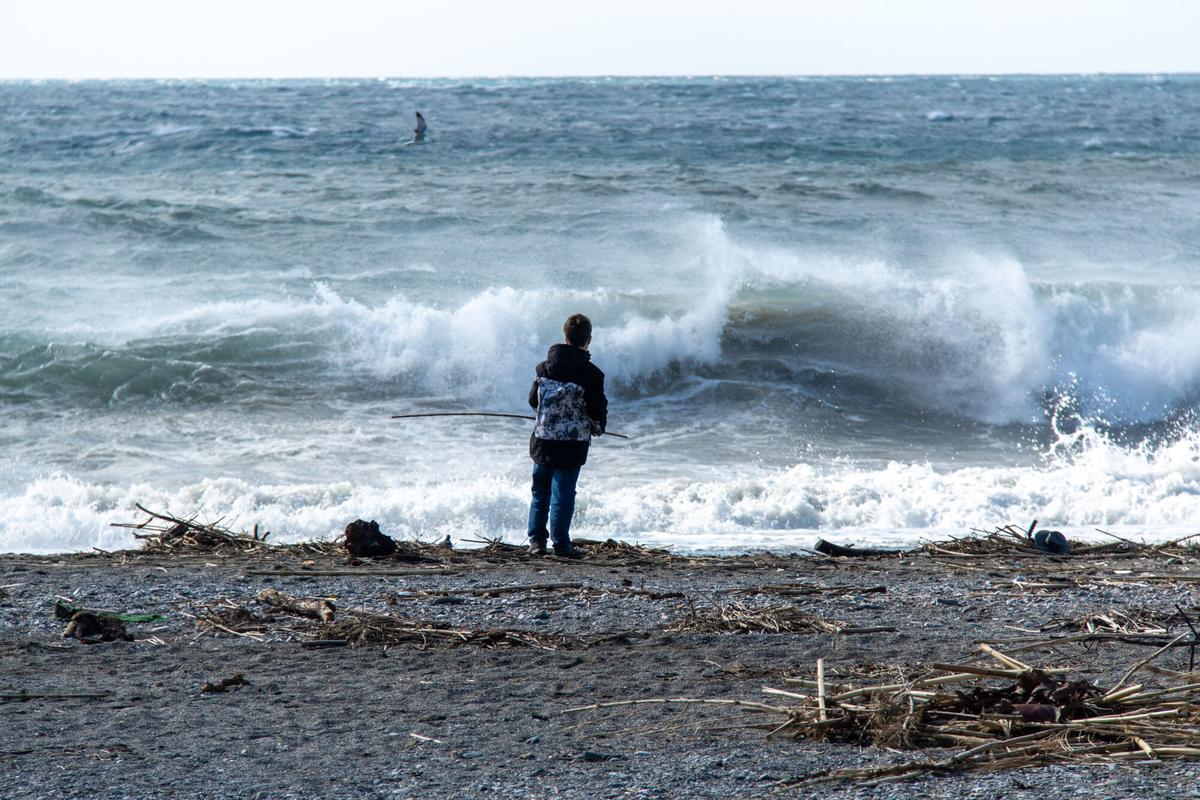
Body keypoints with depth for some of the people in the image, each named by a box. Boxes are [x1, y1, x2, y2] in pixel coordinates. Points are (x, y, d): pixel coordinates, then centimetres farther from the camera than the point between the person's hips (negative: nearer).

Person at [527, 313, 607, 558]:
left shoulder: (545, 367, -1)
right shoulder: (591, 374, -13)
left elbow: (533, 399, 9)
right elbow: (598, 410, -9)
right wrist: (597, 428, 13)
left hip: (542, 439, 4)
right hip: (573, 444, -4)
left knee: (540, 491, 17)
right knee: (563, 493, 2)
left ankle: (536, 540, 16)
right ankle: (561, 544, 4)